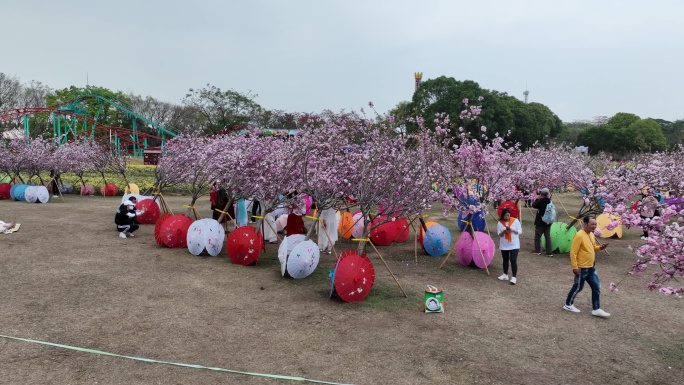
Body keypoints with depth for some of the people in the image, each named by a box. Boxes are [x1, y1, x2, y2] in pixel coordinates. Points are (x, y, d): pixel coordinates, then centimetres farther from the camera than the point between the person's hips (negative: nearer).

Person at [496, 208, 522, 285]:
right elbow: (499, 234, -3)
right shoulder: (500, 222, -4)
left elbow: (520, 231, -5)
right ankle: (505, 275, 28)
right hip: (504, 245, 3)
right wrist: (504, 231, -23)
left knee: (513, 260, -8)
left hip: (514, 245, -3)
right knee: (505, 260, 14)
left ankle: (514, 277, -3)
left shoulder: (515, 221, -7)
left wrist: (512, 230, -21)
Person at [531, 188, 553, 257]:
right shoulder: (549, 201, 1)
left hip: (540, 222, -6)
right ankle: (549, 252, 8)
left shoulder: (541, 201, -19)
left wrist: (537, 199, 0)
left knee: (537, 236, 8)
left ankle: (537, 251, 15)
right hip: (548, 222, 6)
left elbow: (534, 205, -10)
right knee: (548, 237, 9)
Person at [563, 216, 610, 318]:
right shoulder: (579, 235, -21)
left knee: (597, 287, 8)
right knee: (578, 287, 5)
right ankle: (568, 305, 23)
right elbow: (573, 252, -21)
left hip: (591, 267, 8)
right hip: (582, 268, -8)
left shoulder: (592, 235, 7)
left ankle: (596, 309, 15)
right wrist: (575, 267, -22)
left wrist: (600, 247, -1)